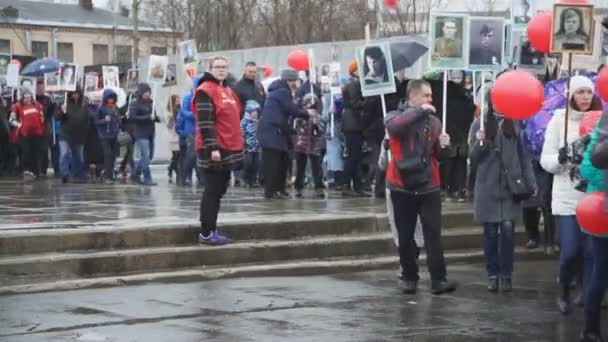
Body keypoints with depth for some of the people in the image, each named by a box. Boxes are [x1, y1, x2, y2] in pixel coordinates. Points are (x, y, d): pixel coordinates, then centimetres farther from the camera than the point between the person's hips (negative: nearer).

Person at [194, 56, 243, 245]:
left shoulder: (228, 91, 18)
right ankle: (206, 233, -3)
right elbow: (205, 123, -18)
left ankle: (211, 229, 18)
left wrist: (237, 147, 24)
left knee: (219, 190, 12)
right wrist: (212, 148, -24)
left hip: (229, 150, 9)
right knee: (212, 191, -7)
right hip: (214, 151, -9)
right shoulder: (205, 91, -11)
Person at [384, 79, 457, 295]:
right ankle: (409, 277, 19)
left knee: (433, 234, -4)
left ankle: (438, 279, -5)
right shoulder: (396, 116, 0)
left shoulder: (433, 121, 7)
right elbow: (394, 126, -26)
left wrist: (444, 146, -10)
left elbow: (439, 156, 12)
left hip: (429, 186, 1)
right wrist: (419, 111, -23)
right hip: (402, 187, -1)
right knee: (405, 236, 7)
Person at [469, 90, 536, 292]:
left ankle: (506, 274, 4)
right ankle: (493, 274, 13)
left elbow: (523, 155, 6)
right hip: (488, 187, 0)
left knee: (507, 229, -7)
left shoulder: (514, 124, 3)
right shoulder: (479, 125, 0)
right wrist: (479, 143, -17)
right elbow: (473, 159, 2)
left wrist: (531, 183, 3)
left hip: (511, 186, 0)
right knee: (490, 232, 3)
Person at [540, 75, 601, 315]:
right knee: (570, 251, -4)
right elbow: (545, 160, 1)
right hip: (567, 197, -1)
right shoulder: (559, 120, 1)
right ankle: (564, 292, 23)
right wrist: (559, 159, -19)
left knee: (592, 251, -1)